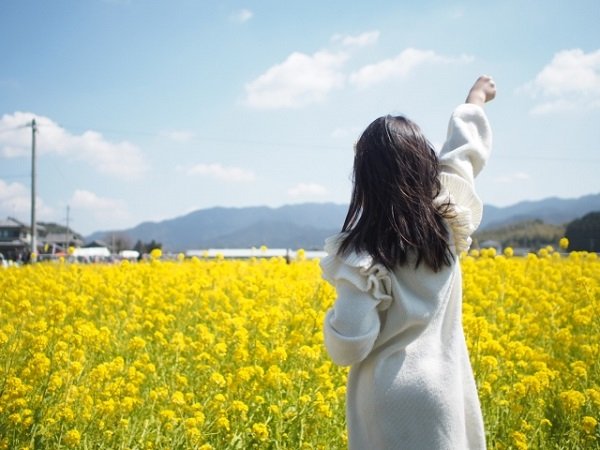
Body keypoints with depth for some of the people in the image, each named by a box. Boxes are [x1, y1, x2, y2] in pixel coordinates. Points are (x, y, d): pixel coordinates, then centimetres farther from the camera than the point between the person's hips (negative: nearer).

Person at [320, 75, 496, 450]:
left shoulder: (363, 253, -16)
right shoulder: (448, 220, -4)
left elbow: (347, 349, -17)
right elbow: (463, 152, 15)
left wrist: (336, 318, 5)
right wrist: (475, 101, 33)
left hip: (388, 396, -4)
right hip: (442, 391, 4)